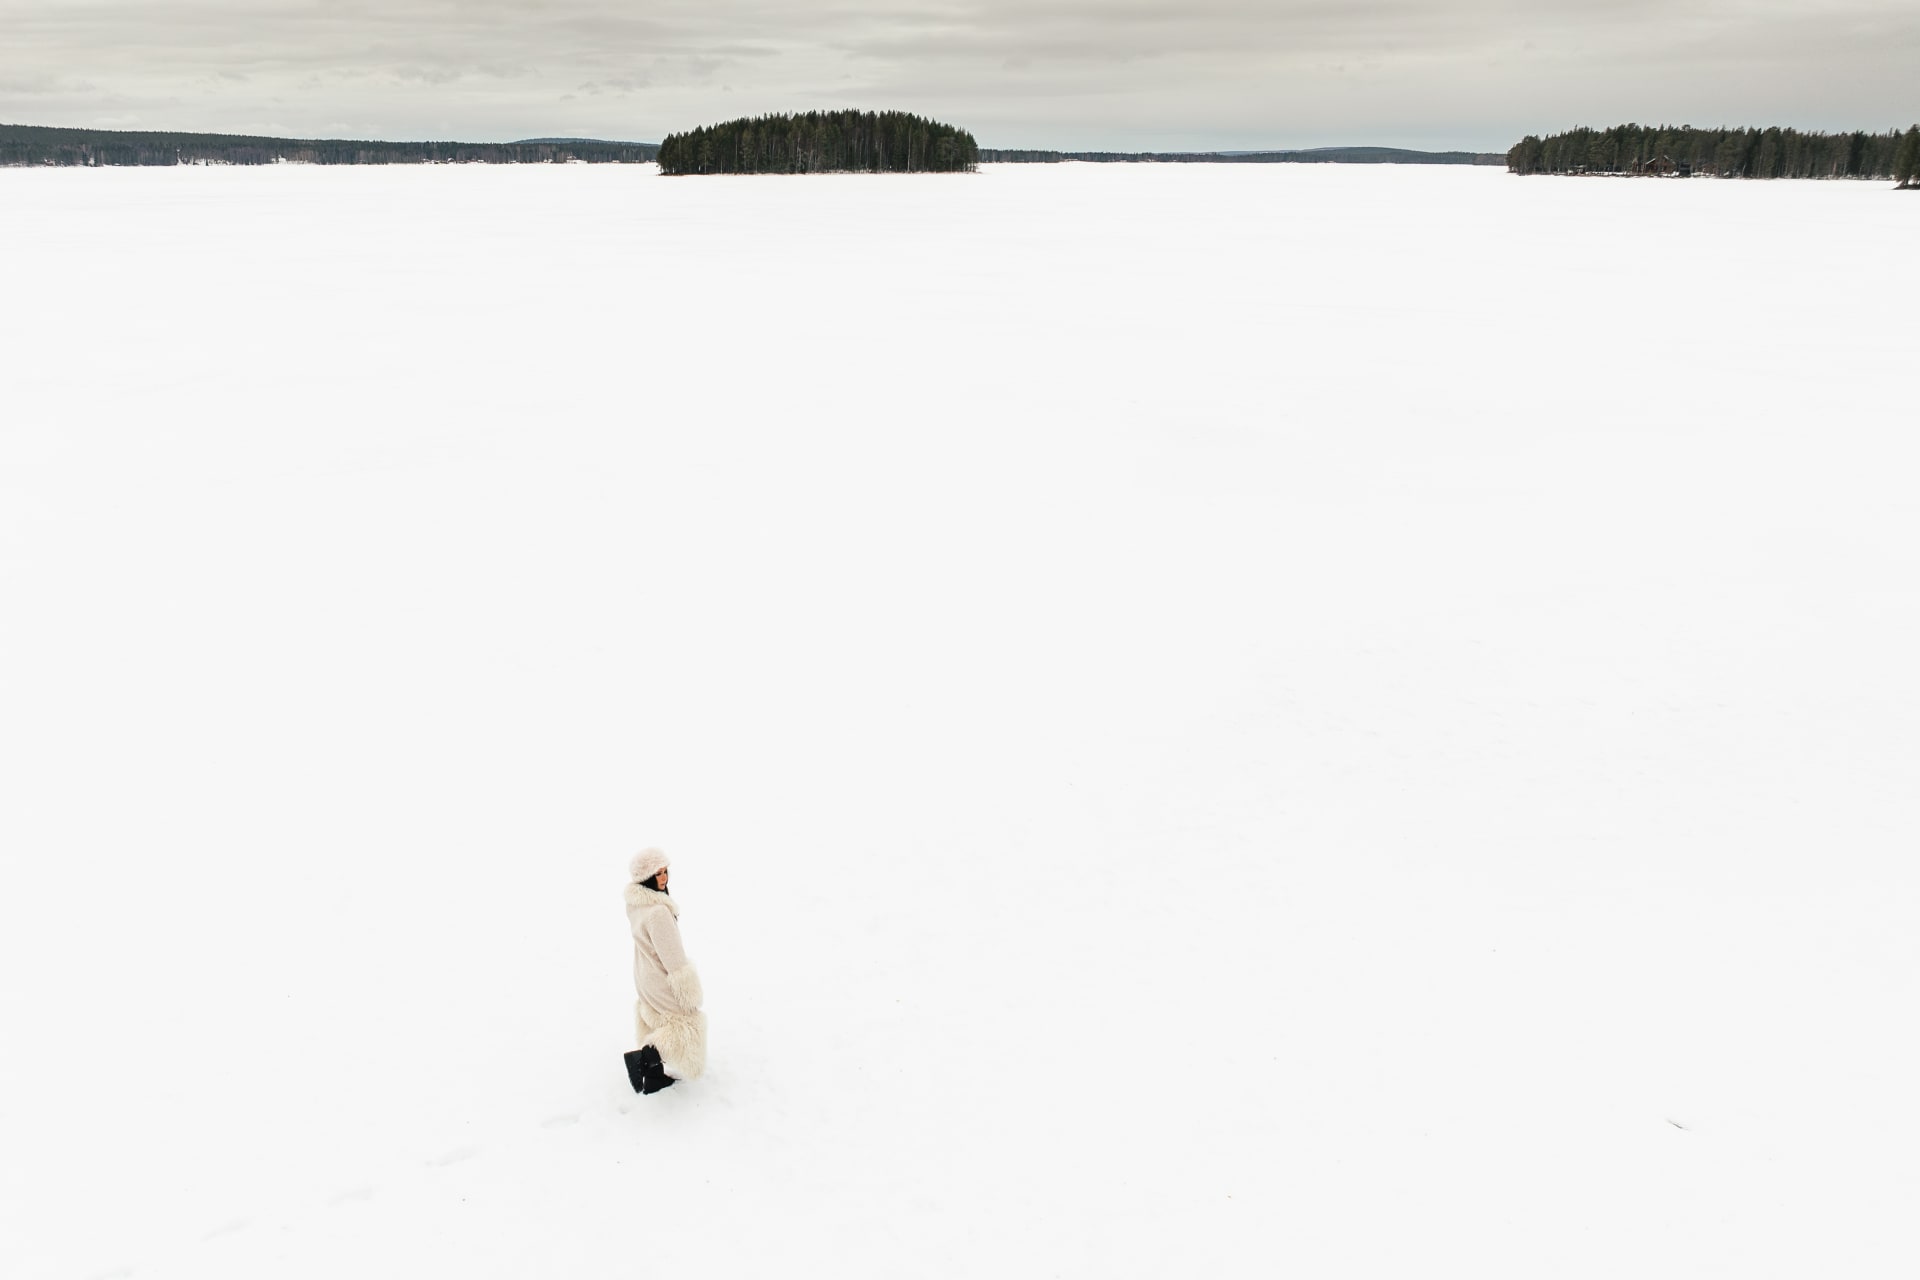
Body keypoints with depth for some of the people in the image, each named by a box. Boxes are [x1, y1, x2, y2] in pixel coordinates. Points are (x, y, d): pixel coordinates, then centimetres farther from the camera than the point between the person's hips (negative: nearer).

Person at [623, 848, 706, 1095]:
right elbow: (672, 955, -28)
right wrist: (688, 990, -16)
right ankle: (642, 1057, -6)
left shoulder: (635, 903, -5)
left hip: (645, 976, 9)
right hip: (662, 980, -9)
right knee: (685, 1022, 8)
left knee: (657, 1023, 24)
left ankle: (654, 1077, 35)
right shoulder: (658, 912, -36)